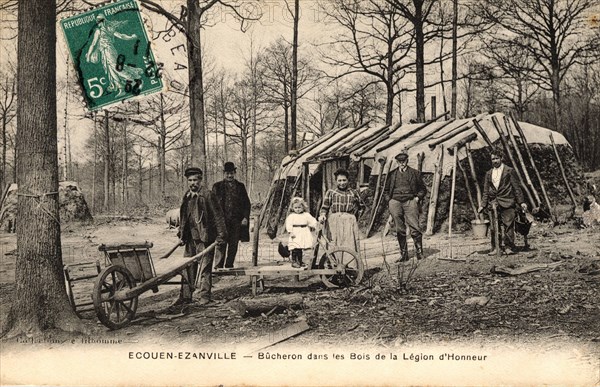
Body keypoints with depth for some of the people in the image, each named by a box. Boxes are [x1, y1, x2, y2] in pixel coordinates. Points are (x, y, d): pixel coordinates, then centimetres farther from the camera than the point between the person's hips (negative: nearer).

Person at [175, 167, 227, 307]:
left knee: (205, 268, -1)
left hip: (205, 237, -6)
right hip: (190, 238, 6)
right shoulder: (186, 197, 12)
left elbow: (217, 216, -8)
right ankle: (185, 296, 16)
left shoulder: (208, 195, -7)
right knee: (187, 268, 8)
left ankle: (205, 296, 7)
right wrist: (181, 234, 14)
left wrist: (220, 235, -11)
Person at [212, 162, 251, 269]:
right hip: (221, 220, -3)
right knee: (221, 244, -8)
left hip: (236, 221, 3)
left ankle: (229, 266, 15)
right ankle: (218, 267, -6)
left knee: (233, 245, 5)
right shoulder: (217, 186, 6)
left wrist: (245, 217, 1)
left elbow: (247, 203, 13)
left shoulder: (240, 186, 13)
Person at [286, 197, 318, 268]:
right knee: (295, 248, -10)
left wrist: (313, 225, -3)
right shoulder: (291, 216, -1)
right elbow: (288, 224, -8)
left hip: (304, 234, 4)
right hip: (295, 234, -4)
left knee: (300, 249, 10)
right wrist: (290, 232, -17)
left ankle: (299, 262, 20)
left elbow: (312, 220, 13)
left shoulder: (306, 215, 10)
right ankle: (294, 262, -2)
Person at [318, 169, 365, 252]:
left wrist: (356, 215, 16)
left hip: (350, 221, 1)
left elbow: (362, 206, 30)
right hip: (334, 221, -1)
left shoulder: (353, 193, 20)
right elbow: (324, 207, 9)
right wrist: (322, 215, -10)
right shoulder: (330, 192, 15)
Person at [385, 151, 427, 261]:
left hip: (410, 201, -2)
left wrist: (418, 197, 0)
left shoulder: (414, 173, 11)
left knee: (414, 228, -11)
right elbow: (387, 189, 22)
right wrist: (388, 202, 10)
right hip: (395, 202, 2)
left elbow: (422, 189, 16)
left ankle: (419, 252, -2)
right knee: (399, 230, 2)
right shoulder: (392, 174, 15)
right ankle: (403, 254, 8)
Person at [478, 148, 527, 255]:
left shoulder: (509, 171, 3)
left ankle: (509, 247, -1)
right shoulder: (488, 173, 15)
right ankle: (495, 248, 6)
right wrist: (483, 205, 8)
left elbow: (516, 188, 1)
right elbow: (486, 191, 16)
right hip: (493, 204, 4)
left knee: (508, 226, -5)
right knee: (494, 227, 1)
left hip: (507, 203, -4)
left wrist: (521, 202, -4)